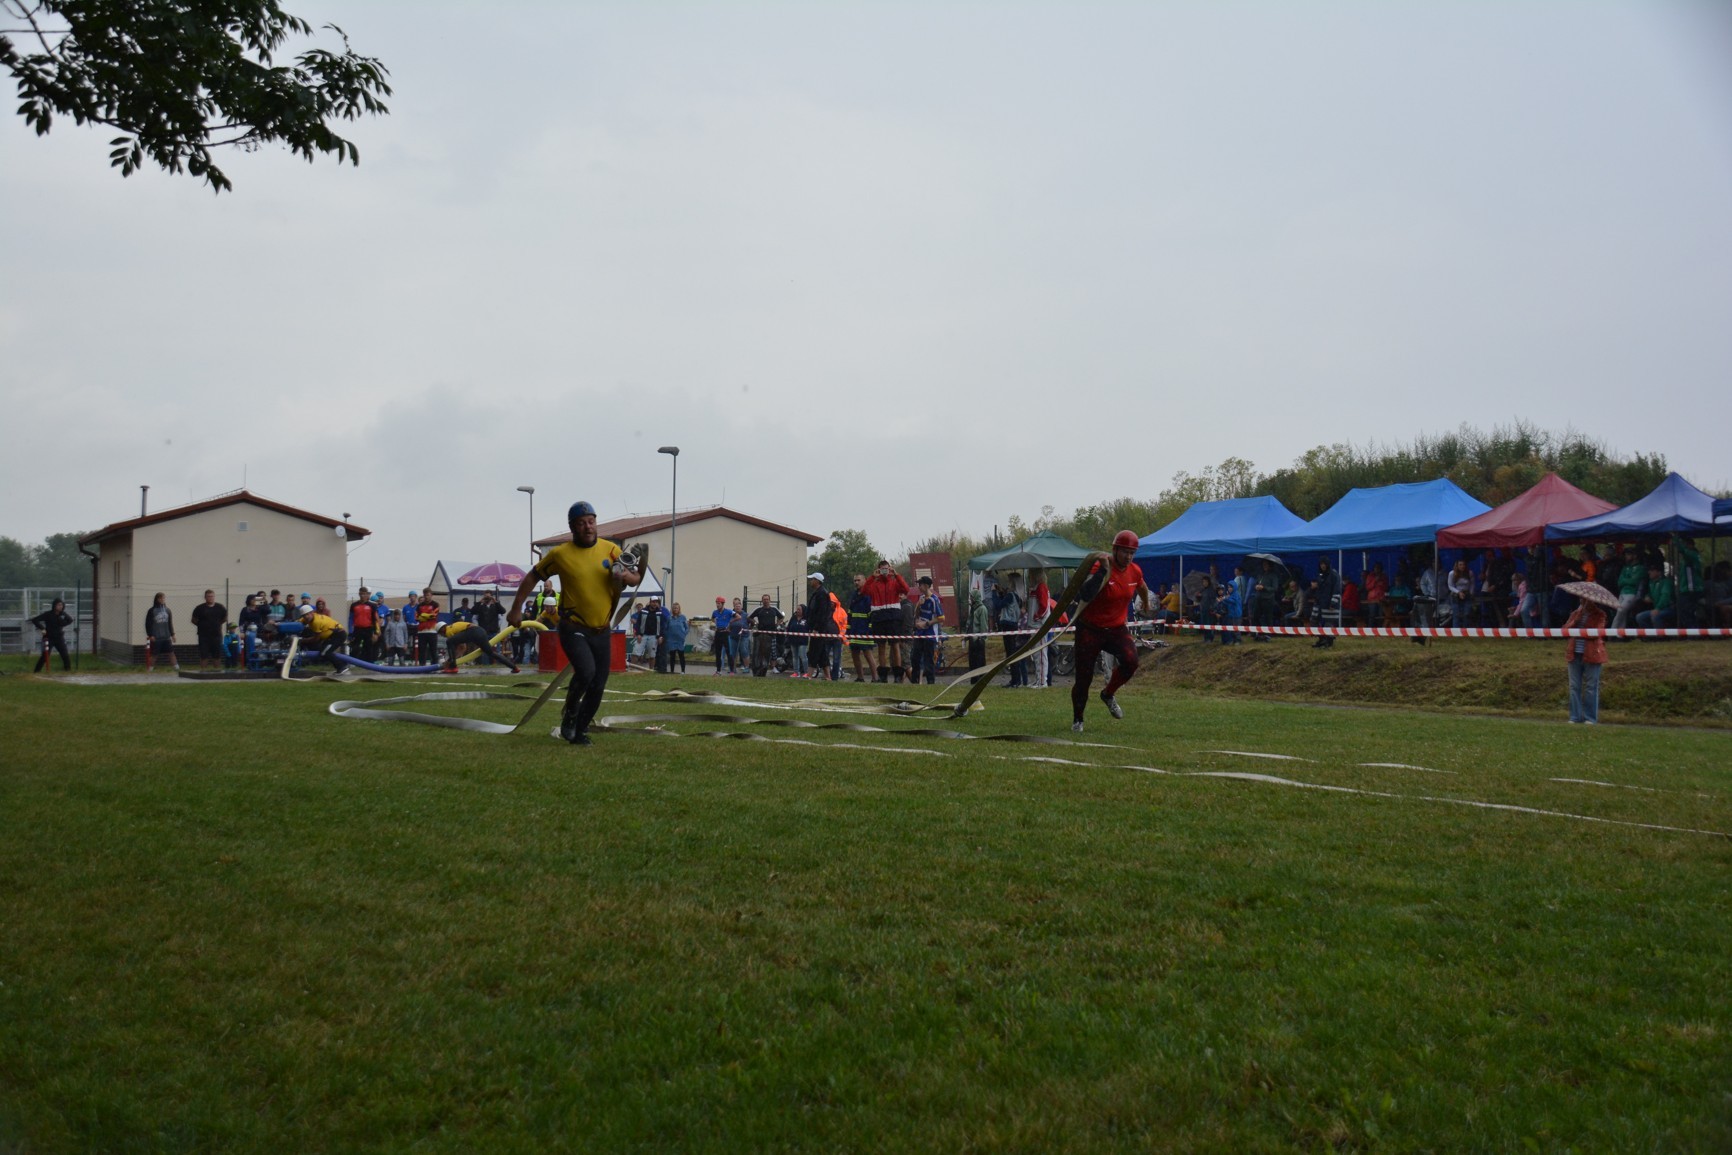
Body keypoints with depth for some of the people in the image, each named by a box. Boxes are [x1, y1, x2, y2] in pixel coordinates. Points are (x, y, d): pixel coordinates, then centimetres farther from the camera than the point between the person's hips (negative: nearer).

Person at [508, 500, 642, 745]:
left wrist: (626, 575, -20)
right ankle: (569, 714, 2)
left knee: (598, 687, 5)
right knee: (586, 672, -25)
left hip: (602, 631, 4)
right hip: (573, 628, -3)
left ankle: (580, 730, 25)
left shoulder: (610, 549, 0)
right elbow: (533, 577, 5)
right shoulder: (560, 554, -7)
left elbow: (636, 578, 3)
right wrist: (516, 609, 7)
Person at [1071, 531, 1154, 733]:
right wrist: (1103, 570, -40)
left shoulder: (1135, 571, -2)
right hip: (1090, 630, -4)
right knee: (1084, 677, -1)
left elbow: (1141, 587, 24)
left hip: (1117, 629, 4)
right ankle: (1077, 720, 23)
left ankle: (1108, 694, 8)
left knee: (1130, 661, -22)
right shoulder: (1100, 568, -20)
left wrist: (1146, 603, 42)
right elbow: (1086, 594, -38)